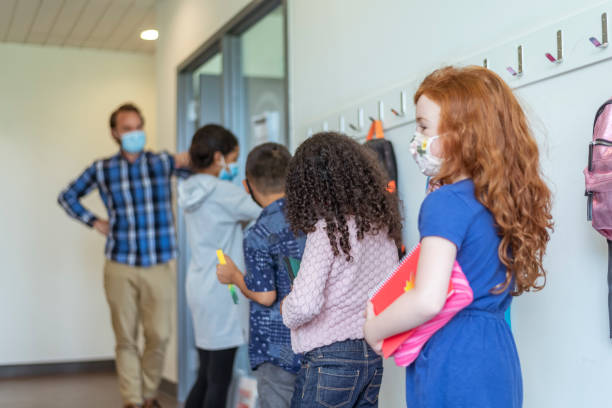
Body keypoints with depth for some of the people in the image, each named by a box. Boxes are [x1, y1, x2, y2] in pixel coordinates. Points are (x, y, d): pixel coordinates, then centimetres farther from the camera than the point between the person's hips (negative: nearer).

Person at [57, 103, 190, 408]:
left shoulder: (163, 162, 4)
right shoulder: (102, 169, 5)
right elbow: (67, 196, 18)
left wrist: (188, 161, -18)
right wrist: (93, 222, 6)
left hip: (158, 267, 0)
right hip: (121, 267, 0)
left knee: (159, 336, 2)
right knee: (126, 338, 4)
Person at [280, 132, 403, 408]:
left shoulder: (326, 229, -16)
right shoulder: (381, 224, 4)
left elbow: (305, 305, -23)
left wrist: (287, 310, -2)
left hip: (331, 358, -7)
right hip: (372, 356, 7)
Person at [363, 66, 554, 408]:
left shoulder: (446, 203, -17)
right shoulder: (504, 199, 8)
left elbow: (429, 300, -24)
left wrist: (374, 330, -8)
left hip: (454, 370, -8)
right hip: (498, 362, 8)